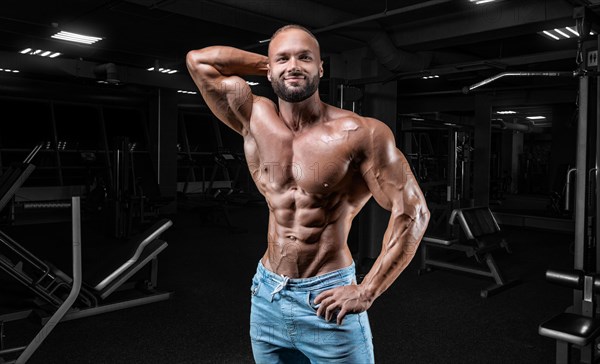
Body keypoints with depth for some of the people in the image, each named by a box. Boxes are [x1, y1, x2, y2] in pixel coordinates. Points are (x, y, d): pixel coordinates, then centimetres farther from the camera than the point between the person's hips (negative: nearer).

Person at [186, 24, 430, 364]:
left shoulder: (360, 133, -13)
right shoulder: (255, 119, -1)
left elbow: (412, 211, -13)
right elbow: (199, 59, 3)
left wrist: (367, 291, -16)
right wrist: (269, 62, 3)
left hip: (326, 301, -4)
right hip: (266, 296, 4)